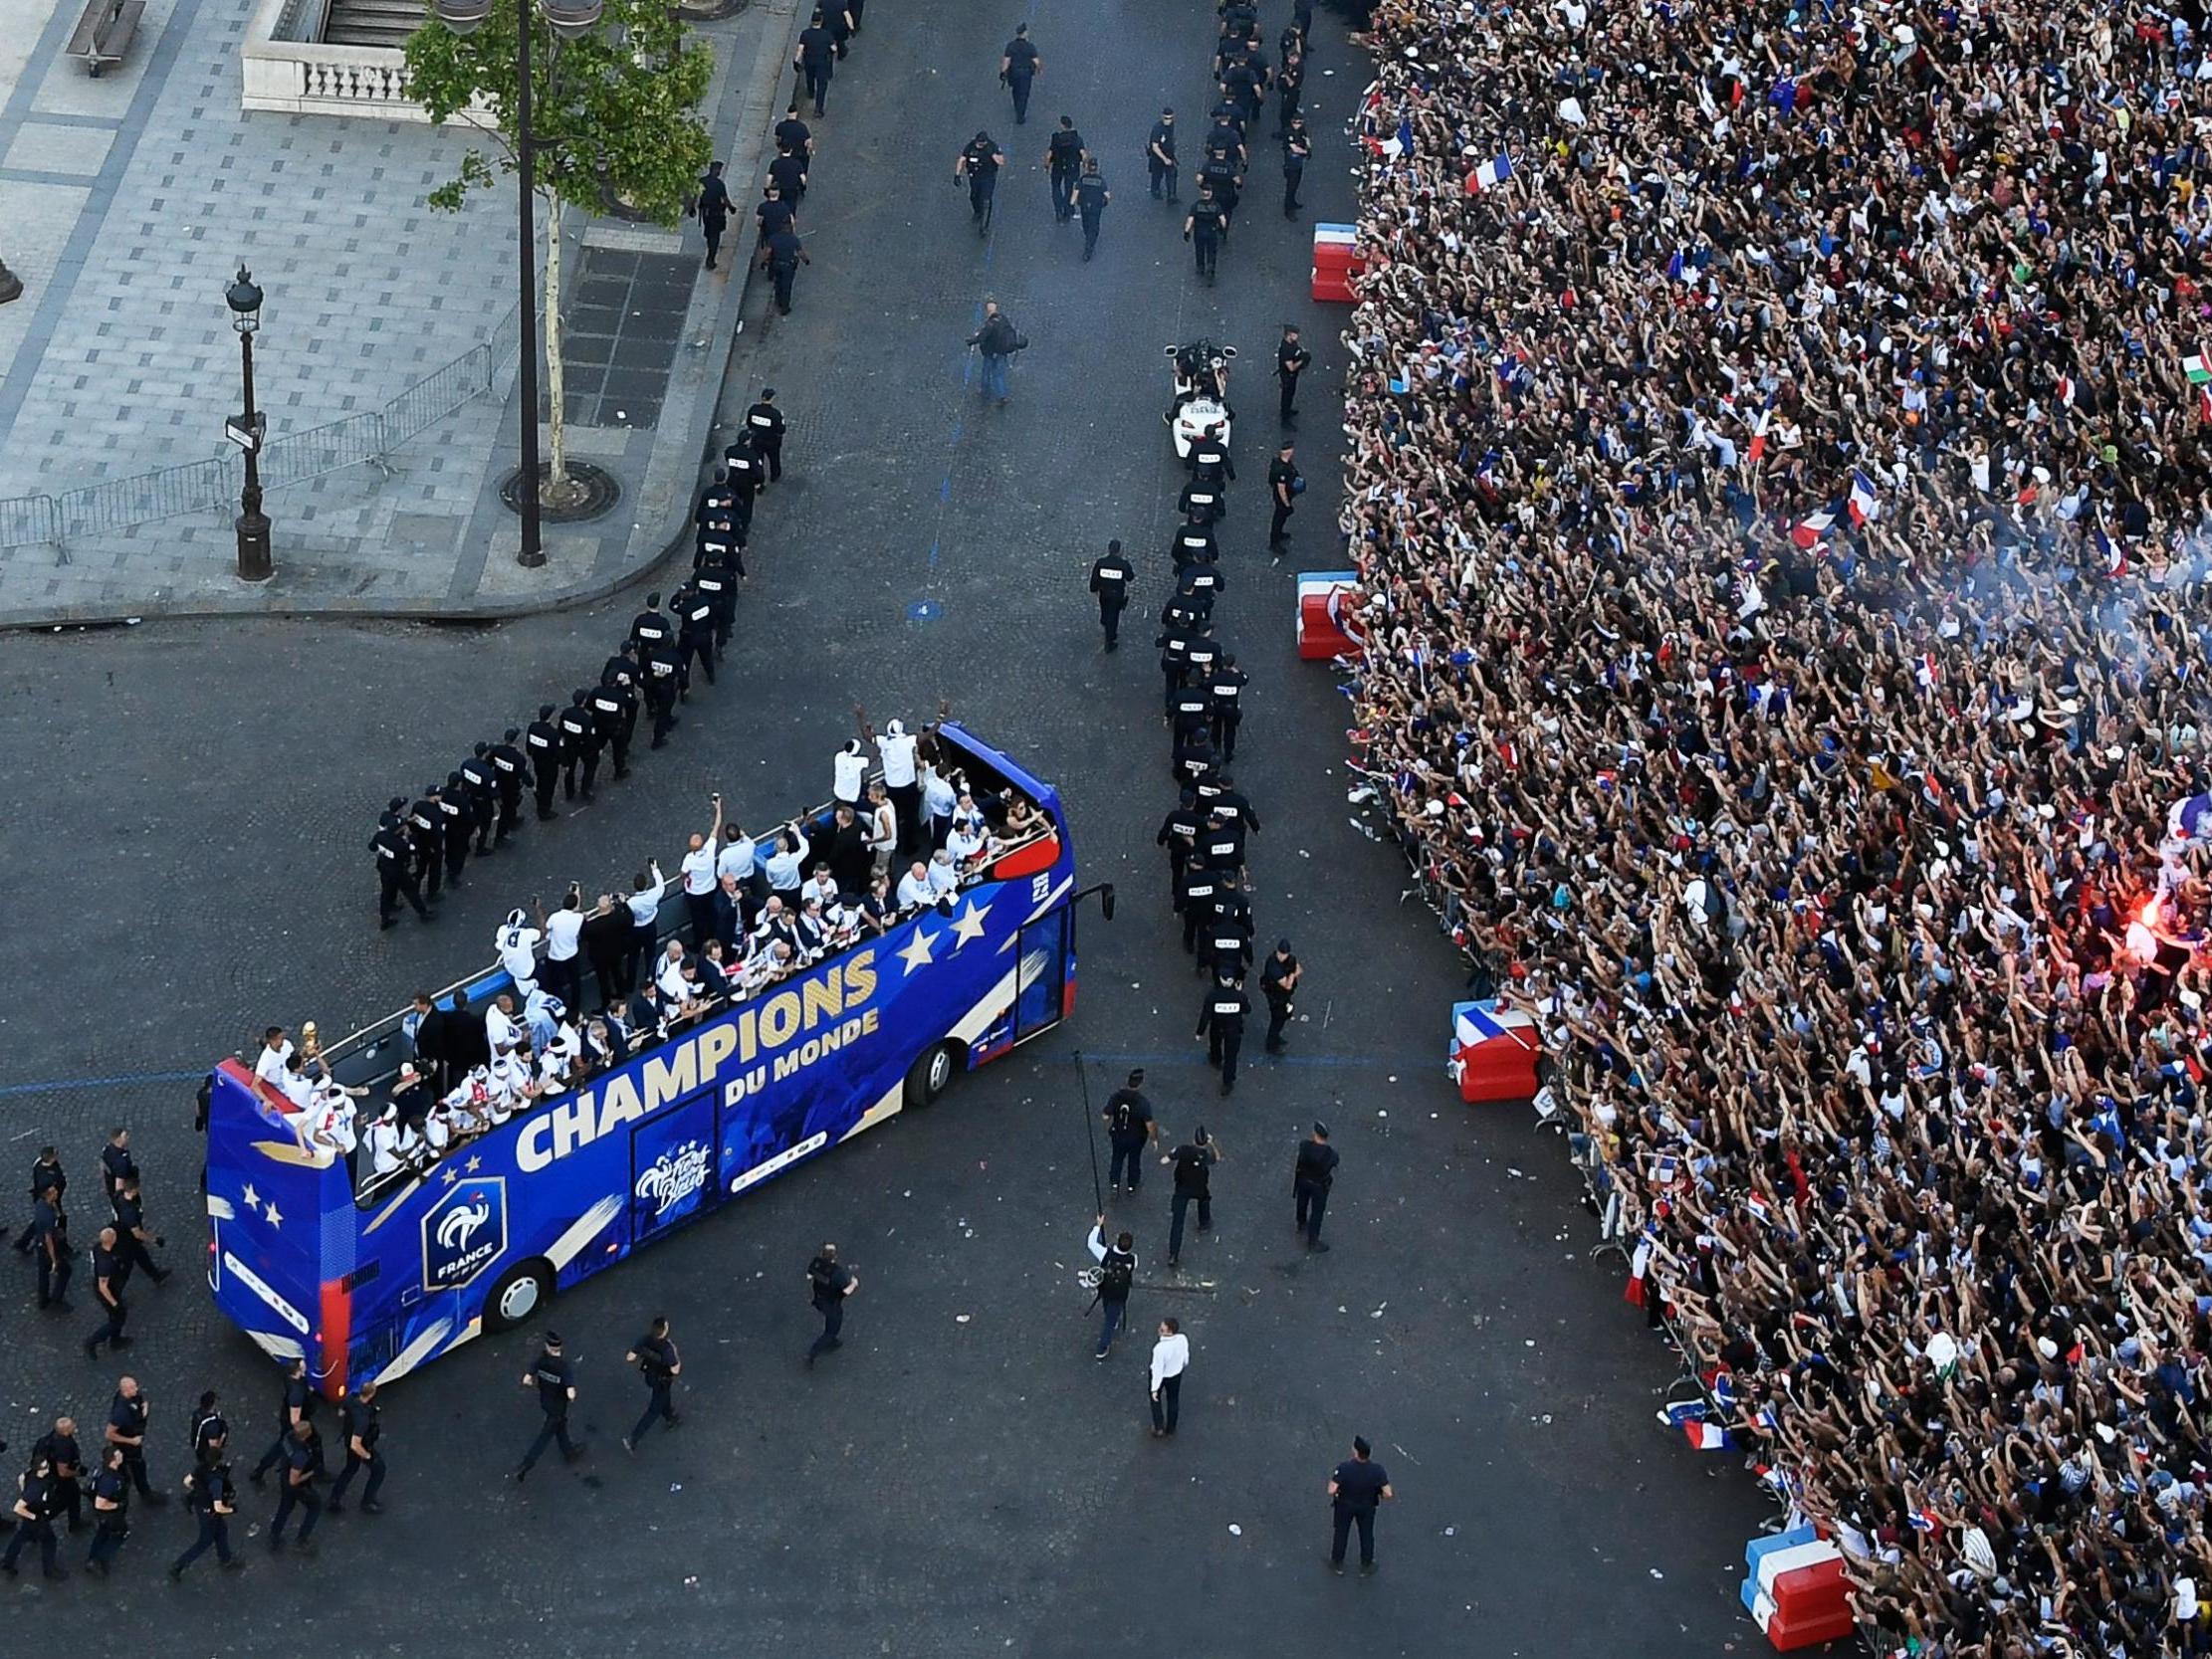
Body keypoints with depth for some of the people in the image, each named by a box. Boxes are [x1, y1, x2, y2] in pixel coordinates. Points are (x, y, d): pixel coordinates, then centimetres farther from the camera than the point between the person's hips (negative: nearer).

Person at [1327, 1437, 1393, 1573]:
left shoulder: (1344, 1468, -36)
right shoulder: (1377, 1470, -31)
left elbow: (1331, 1490, -34)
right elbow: (1388, 1494, -28)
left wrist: (1331, 1483, -10)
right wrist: (1383, 1497, -4)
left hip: (1345, 1505, -1)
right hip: (1367, 1507, 1)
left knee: (1341, 1532, 25)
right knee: (1366, 1534, 26)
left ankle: (1338, 1562, 44)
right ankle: (1366, 1565, 43)